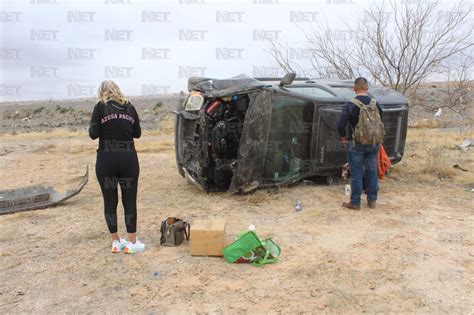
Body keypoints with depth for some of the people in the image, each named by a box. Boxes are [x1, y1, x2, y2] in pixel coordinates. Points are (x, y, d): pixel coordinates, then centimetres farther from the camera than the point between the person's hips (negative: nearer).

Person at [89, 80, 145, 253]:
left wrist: (105, 129, 13)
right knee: (130, 201, 8)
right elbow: (137, 133, 12)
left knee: (110, 202, 11)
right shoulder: (130, 107, 8)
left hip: (106, 160, -2)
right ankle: (132, 242, 14)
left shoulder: (100, 107, -2)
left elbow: (93, 134, -6)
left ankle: (116, 242, 21)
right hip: (128, 159, 2)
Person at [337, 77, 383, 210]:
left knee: (356, 173, 3)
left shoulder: (350, 105, -13)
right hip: (373, 143, 5)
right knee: (372, 171, 14)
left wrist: (344, 137, -1)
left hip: (356, 144, -4)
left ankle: (355, 202, 10)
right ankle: (372, 200, 23)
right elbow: (381, 123, 10)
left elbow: (340, 125, -18)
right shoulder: (375, 103, 3)